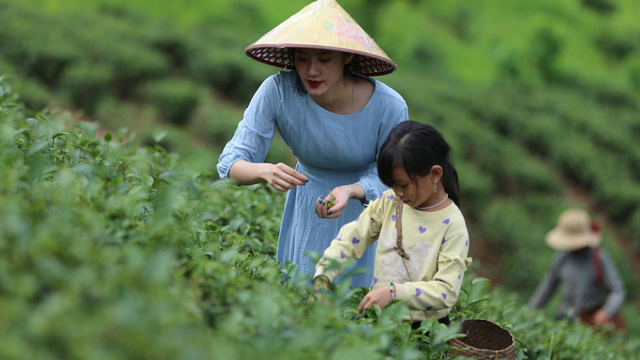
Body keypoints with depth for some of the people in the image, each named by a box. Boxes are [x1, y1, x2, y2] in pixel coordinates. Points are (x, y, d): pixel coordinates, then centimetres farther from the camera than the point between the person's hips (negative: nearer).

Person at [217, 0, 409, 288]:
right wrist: (265, 171, -48)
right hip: (307, 209, 1)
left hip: (368, 208, -1)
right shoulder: (276, 91, -27)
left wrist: (350, 191, -40)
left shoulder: (389, 107, -29)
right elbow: (231, 164, -25)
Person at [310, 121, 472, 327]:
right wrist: (321, 280, -11)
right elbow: (350, 239, 5)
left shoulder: (452, 225, -11)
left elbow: (447, 291, -17)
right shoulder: (390, 202, 5)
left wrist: (394, 292, -27)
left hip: (422, 328, -5)